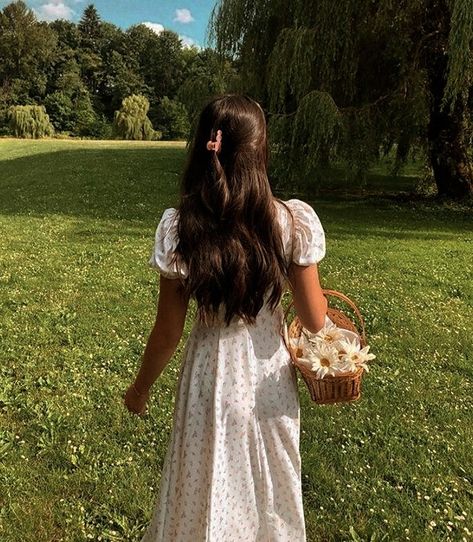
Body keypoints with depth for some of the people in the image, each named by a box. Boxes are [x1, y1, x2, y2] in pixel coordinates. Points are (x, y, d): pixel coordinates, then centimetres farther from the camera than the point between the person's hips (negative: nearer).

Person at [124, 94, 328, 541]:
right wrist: (313, 290, 13)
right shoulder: (294, 222, -17)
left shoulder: (179, 227, -19)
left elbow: (168, 332, -12)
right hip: (270, 378, 1)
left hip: (211, 376, -1)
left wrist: (141, 387, 6)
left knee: (206, 494, 24)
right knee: (269, 486, 28)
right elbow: (314, 320, -10)